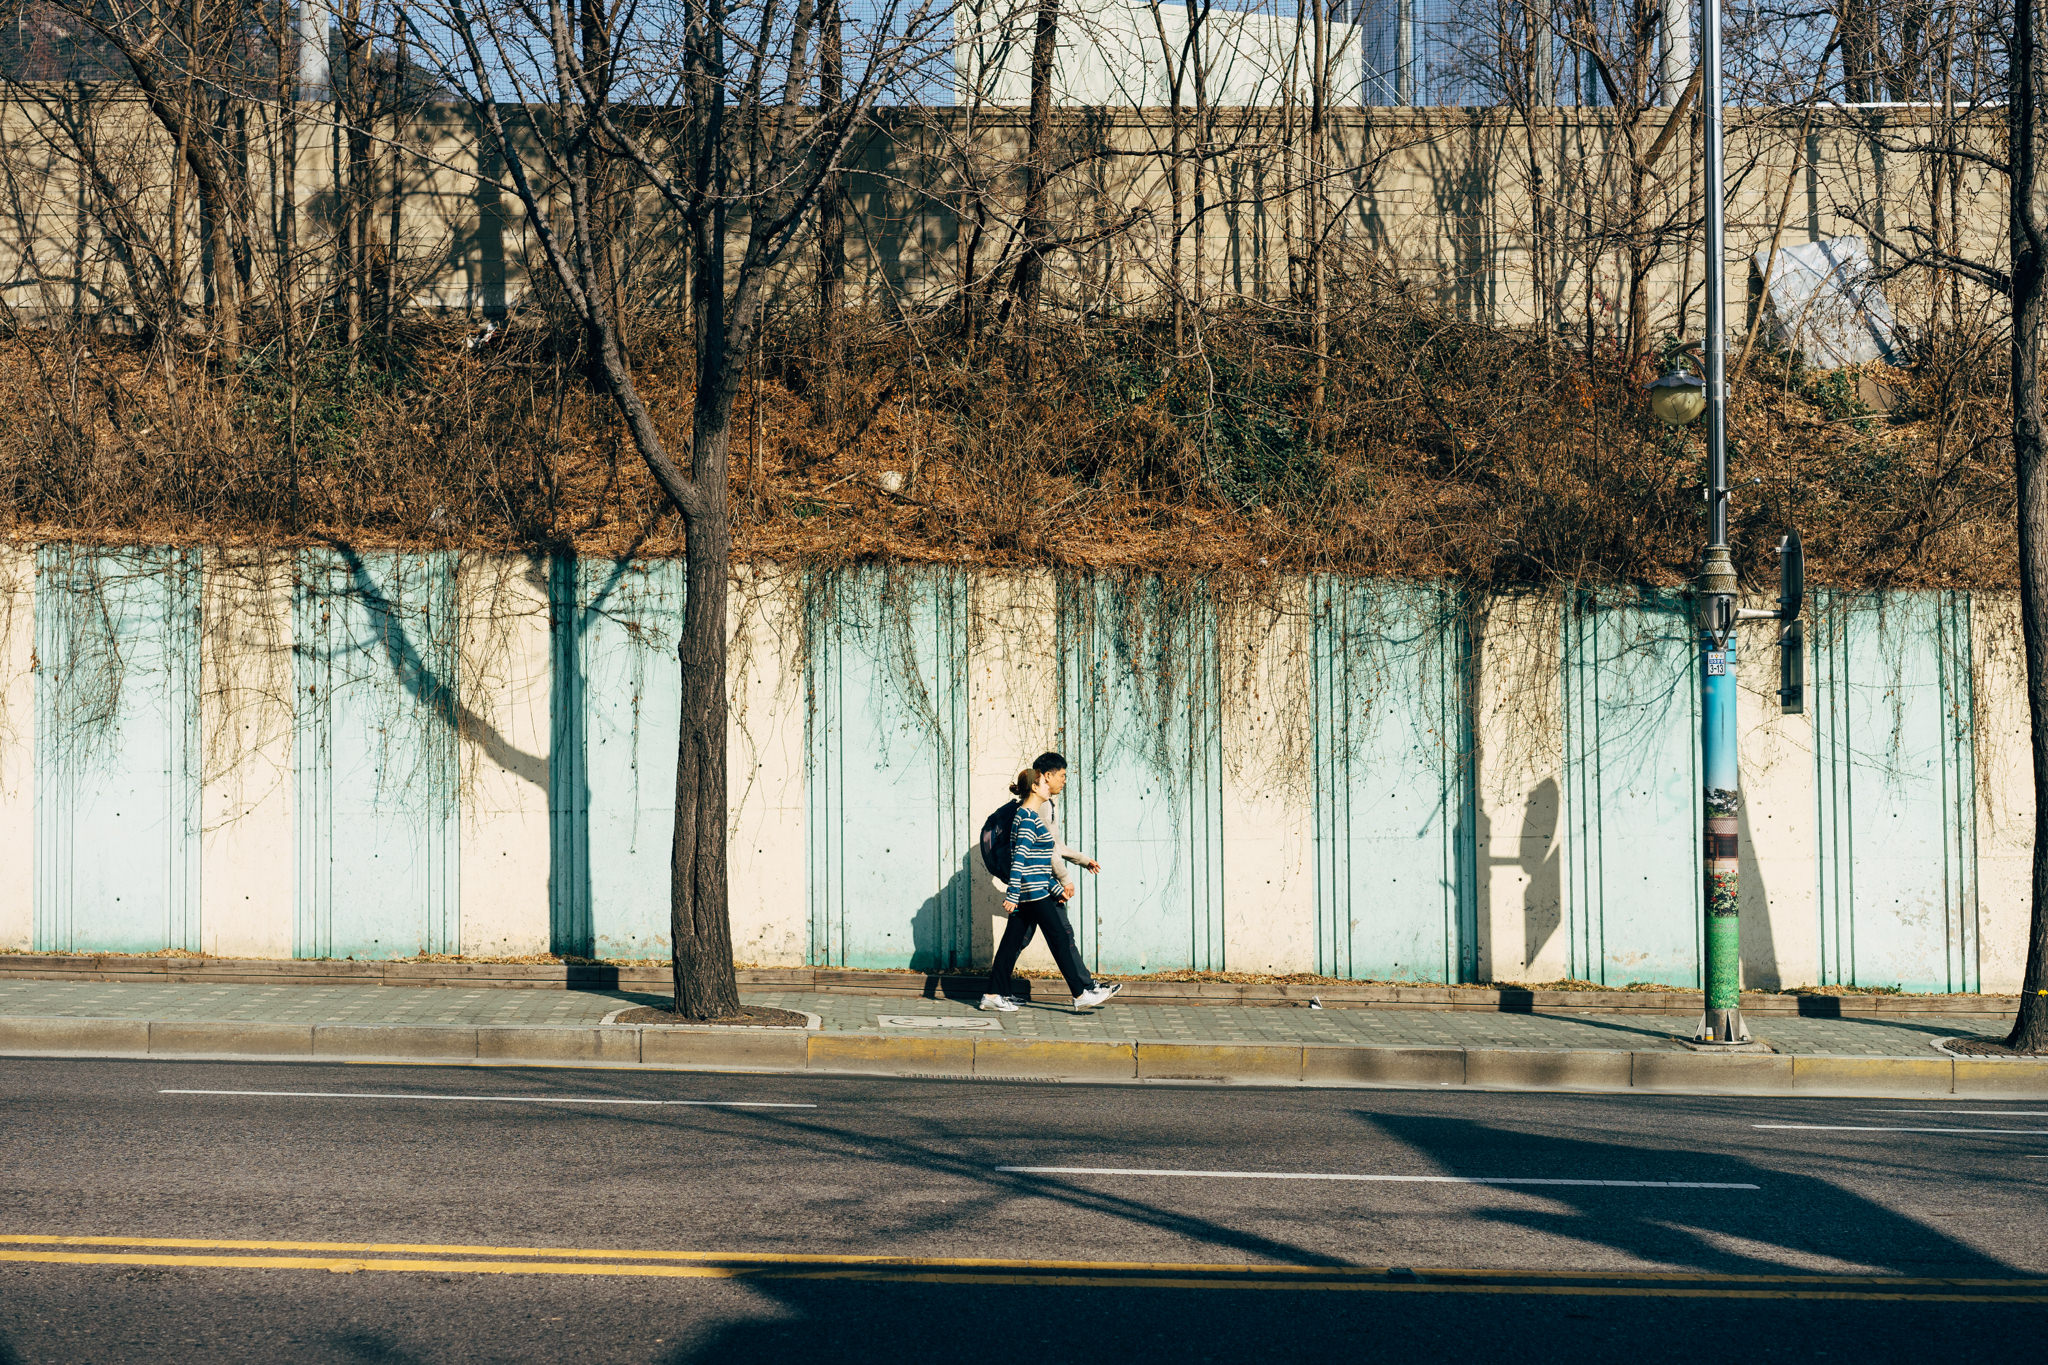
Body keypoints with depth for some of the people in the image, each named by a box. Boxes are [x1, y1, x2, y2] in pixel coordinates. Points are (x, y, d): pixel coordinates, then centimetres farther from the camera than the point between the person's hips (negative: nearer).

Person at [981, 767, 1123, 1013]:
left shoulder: (1026, 815, 18)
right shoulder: (1029, 817, -13)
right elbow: (1019, 858, -20)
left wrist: (1057, 888, 21)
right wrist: (1013, 895, -23)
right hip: (1035, 893, -10)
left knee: (1014, 942, 9)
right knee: (1061, 939, -3)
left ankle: (993, 995, 9)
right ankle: (1081, 994, 1)